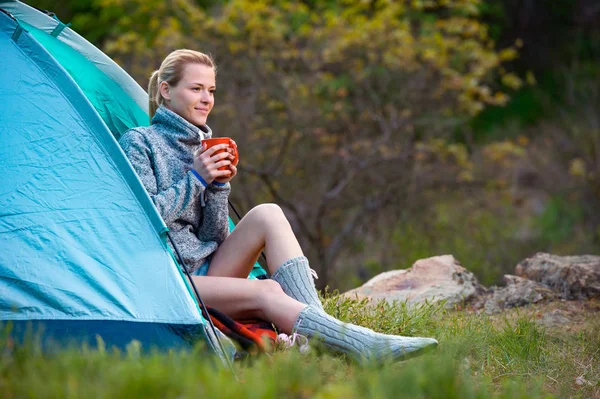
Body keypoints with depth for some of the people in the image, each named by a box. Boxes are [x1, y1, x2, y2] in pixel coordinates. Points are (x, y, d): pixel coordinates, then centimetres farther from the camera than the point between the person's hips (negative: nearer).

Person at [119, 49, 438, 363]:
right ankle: (364, 346, -42)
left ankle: (316, 324, -31)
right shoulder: (138, 143, -1)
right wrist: (195, 179, -14)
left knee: (267, 215, -19)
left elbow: (215, 239, 11)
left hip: (206, 270, 6)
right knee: (265, 292, -30)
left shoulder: (203, 147, 18)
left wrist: (218, 185, -4)